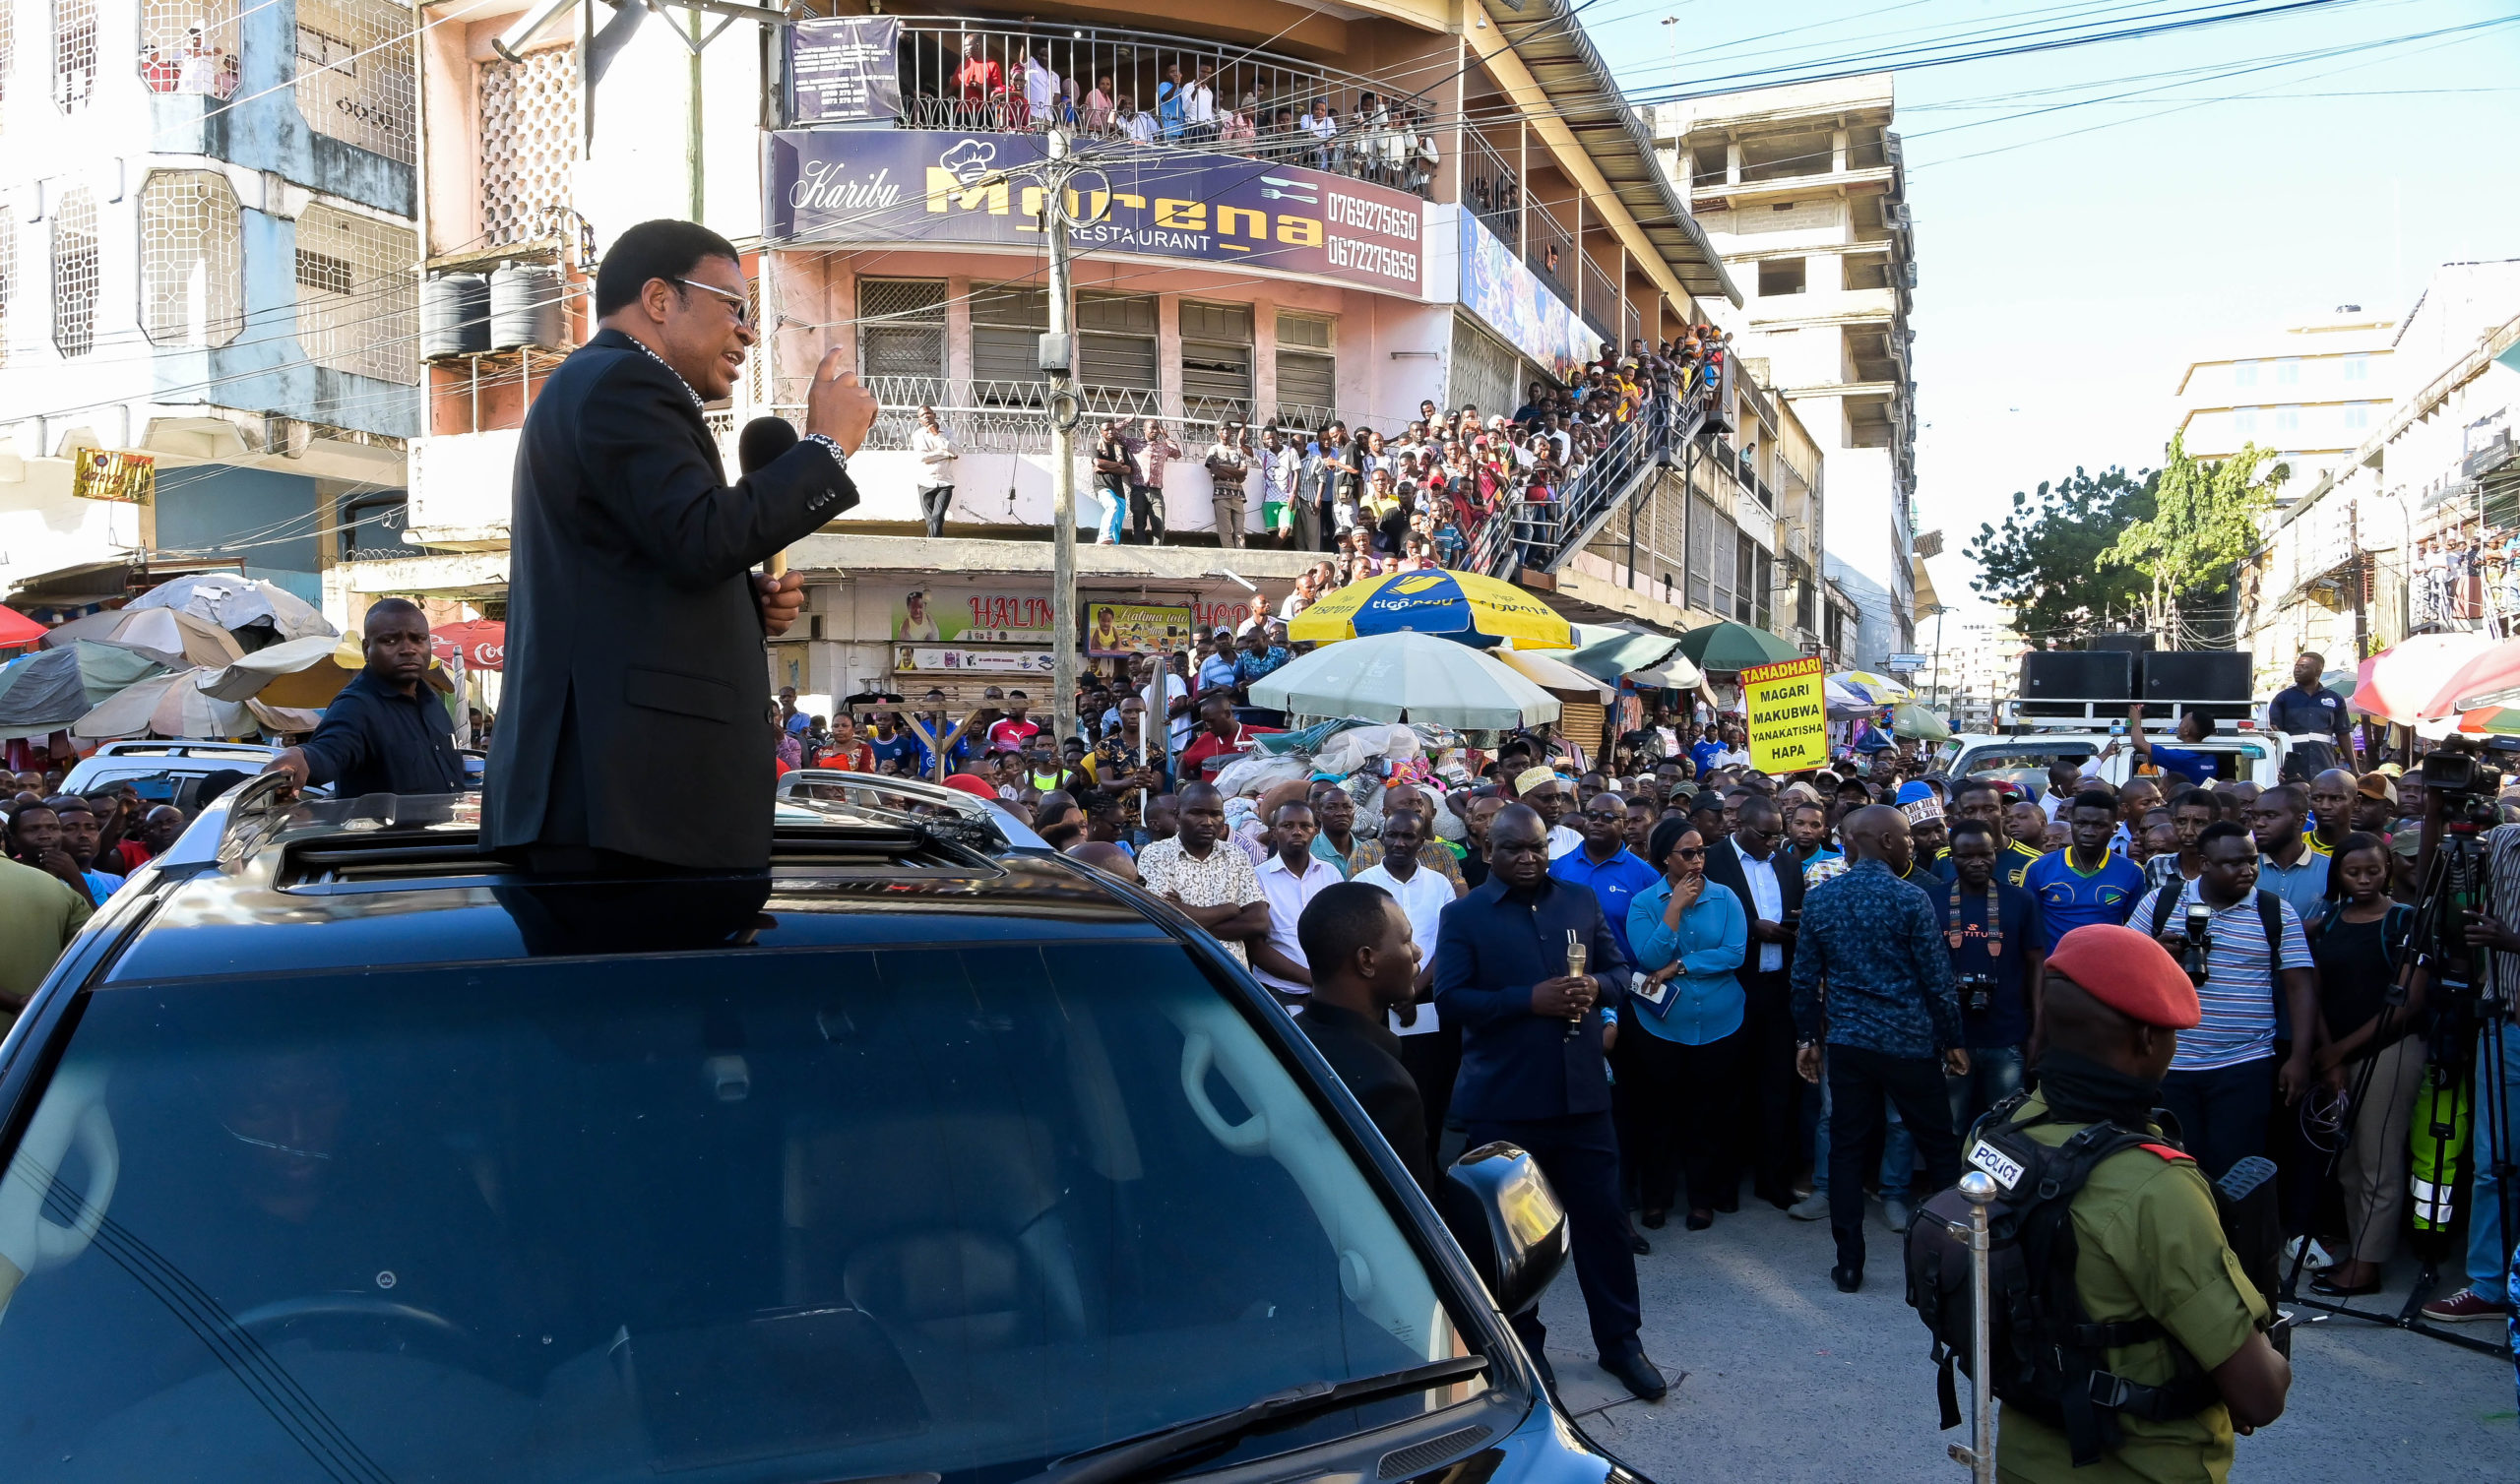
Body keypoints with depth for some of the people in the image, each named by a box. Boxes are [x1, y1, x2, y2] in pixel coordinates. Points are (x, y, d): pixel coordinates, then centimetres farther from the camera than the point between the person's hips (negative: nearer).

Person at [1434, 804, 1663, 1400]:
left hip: (1582, 1095, 3)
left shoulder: (1582, 902, 9)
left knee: (1603, 1218, 8)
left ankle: (1619, 1341, 23)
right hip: (1502, 1102, -2)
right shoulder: (1463, 915, -3)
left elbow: (1619, 969, 14)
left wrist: (1596, 987, -9)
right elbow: (1450, 998, -11)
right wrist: (1531, 1000, -19)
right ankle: (1523, 1346, 26)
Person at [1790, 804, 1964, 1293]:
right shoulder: (1911, 899, -11)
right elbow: (1936, 979, -8)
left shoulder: (1819, 899, 1)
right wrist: (1952, 1042, 2)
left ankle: (1849, 1263, 12)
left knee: (1847, 1149, 9)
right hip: (1909, 1043, -4)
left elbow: (1805, 978, 4)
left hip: (1847, 1042, 4)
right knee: (1939, 1148, 10)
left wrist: (1806, 1038, 13)